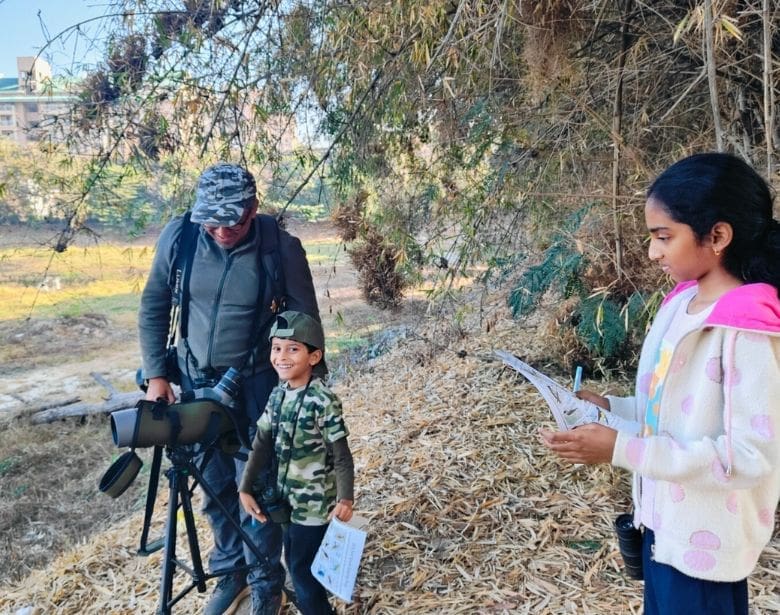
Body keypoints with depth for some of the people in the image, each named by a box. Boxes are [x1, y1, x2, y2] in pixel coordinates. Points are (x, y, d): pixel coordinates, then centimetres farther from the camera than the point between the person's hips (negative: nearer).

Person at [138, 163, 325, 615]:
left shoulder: (283, 248, -18)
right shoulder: (178, 236, -11)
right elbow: (154, 308, 2)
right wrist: (157, 375, -1)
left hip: (254, 385, -3)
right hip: (195, 381, 3)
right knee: (215, 487, 16)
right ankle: (230, 573, 38)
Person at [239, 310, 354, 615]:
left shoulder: (323, 402, -21)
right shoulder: (278, 395, -1)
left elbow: (342, 456, -17)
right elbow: (261, 445, 4)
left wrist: (345, 499, -20)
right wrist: (246, 488, 2)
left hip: (314, 504, -7)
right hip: (287, 499, 7)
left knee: (304, 567, 4)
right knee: (294, 562, 20)